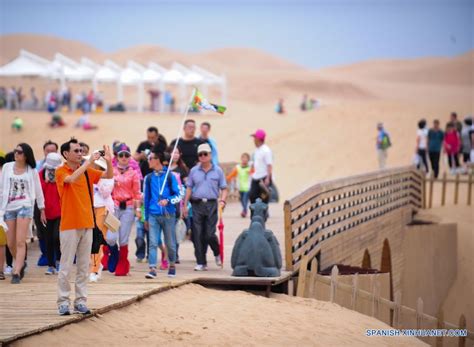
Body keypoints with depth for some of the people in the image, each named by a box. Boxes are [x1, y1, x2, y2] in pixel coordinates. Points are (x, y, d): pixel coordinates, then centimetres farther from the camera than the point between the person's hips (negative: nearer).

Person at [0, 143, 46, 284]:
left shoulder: (32, 171, 3)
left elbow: (38, 190, 10)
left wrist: (42, 210, 13)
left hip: (25, 207, -3)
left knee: (20, 242, -11)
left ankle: (16, 272, -11)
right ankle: (21, 264, 31)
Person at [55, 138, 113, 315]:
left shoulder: (87, 171, 10)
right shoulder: (61, 171, -6)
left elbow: (109, 175, 11)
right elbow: (72, 178, -26)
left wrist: (108, 161, -8)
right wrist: (89, 162, -26)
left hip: (87, 224, 5)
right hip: (69, 226, -5)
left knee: (84, 266, 6)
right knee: (66, 266, -4)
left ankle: (81, 301, 11)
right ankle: (63, 302, 2)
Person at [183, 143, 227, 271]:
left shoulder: (217, 171, 6)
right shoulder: (194, 171, 10)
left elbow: (224, 188, 7)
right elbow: (189, 188, 12)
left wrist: (222, 201, -9)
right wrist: (185, 204, 7)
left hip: (211, 204, -2)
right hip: (197, 204, 2)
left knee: (209, 234, -7)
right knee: (198, 235, -1)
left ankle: (217, 253, 23)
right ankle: (201, 263, 6)